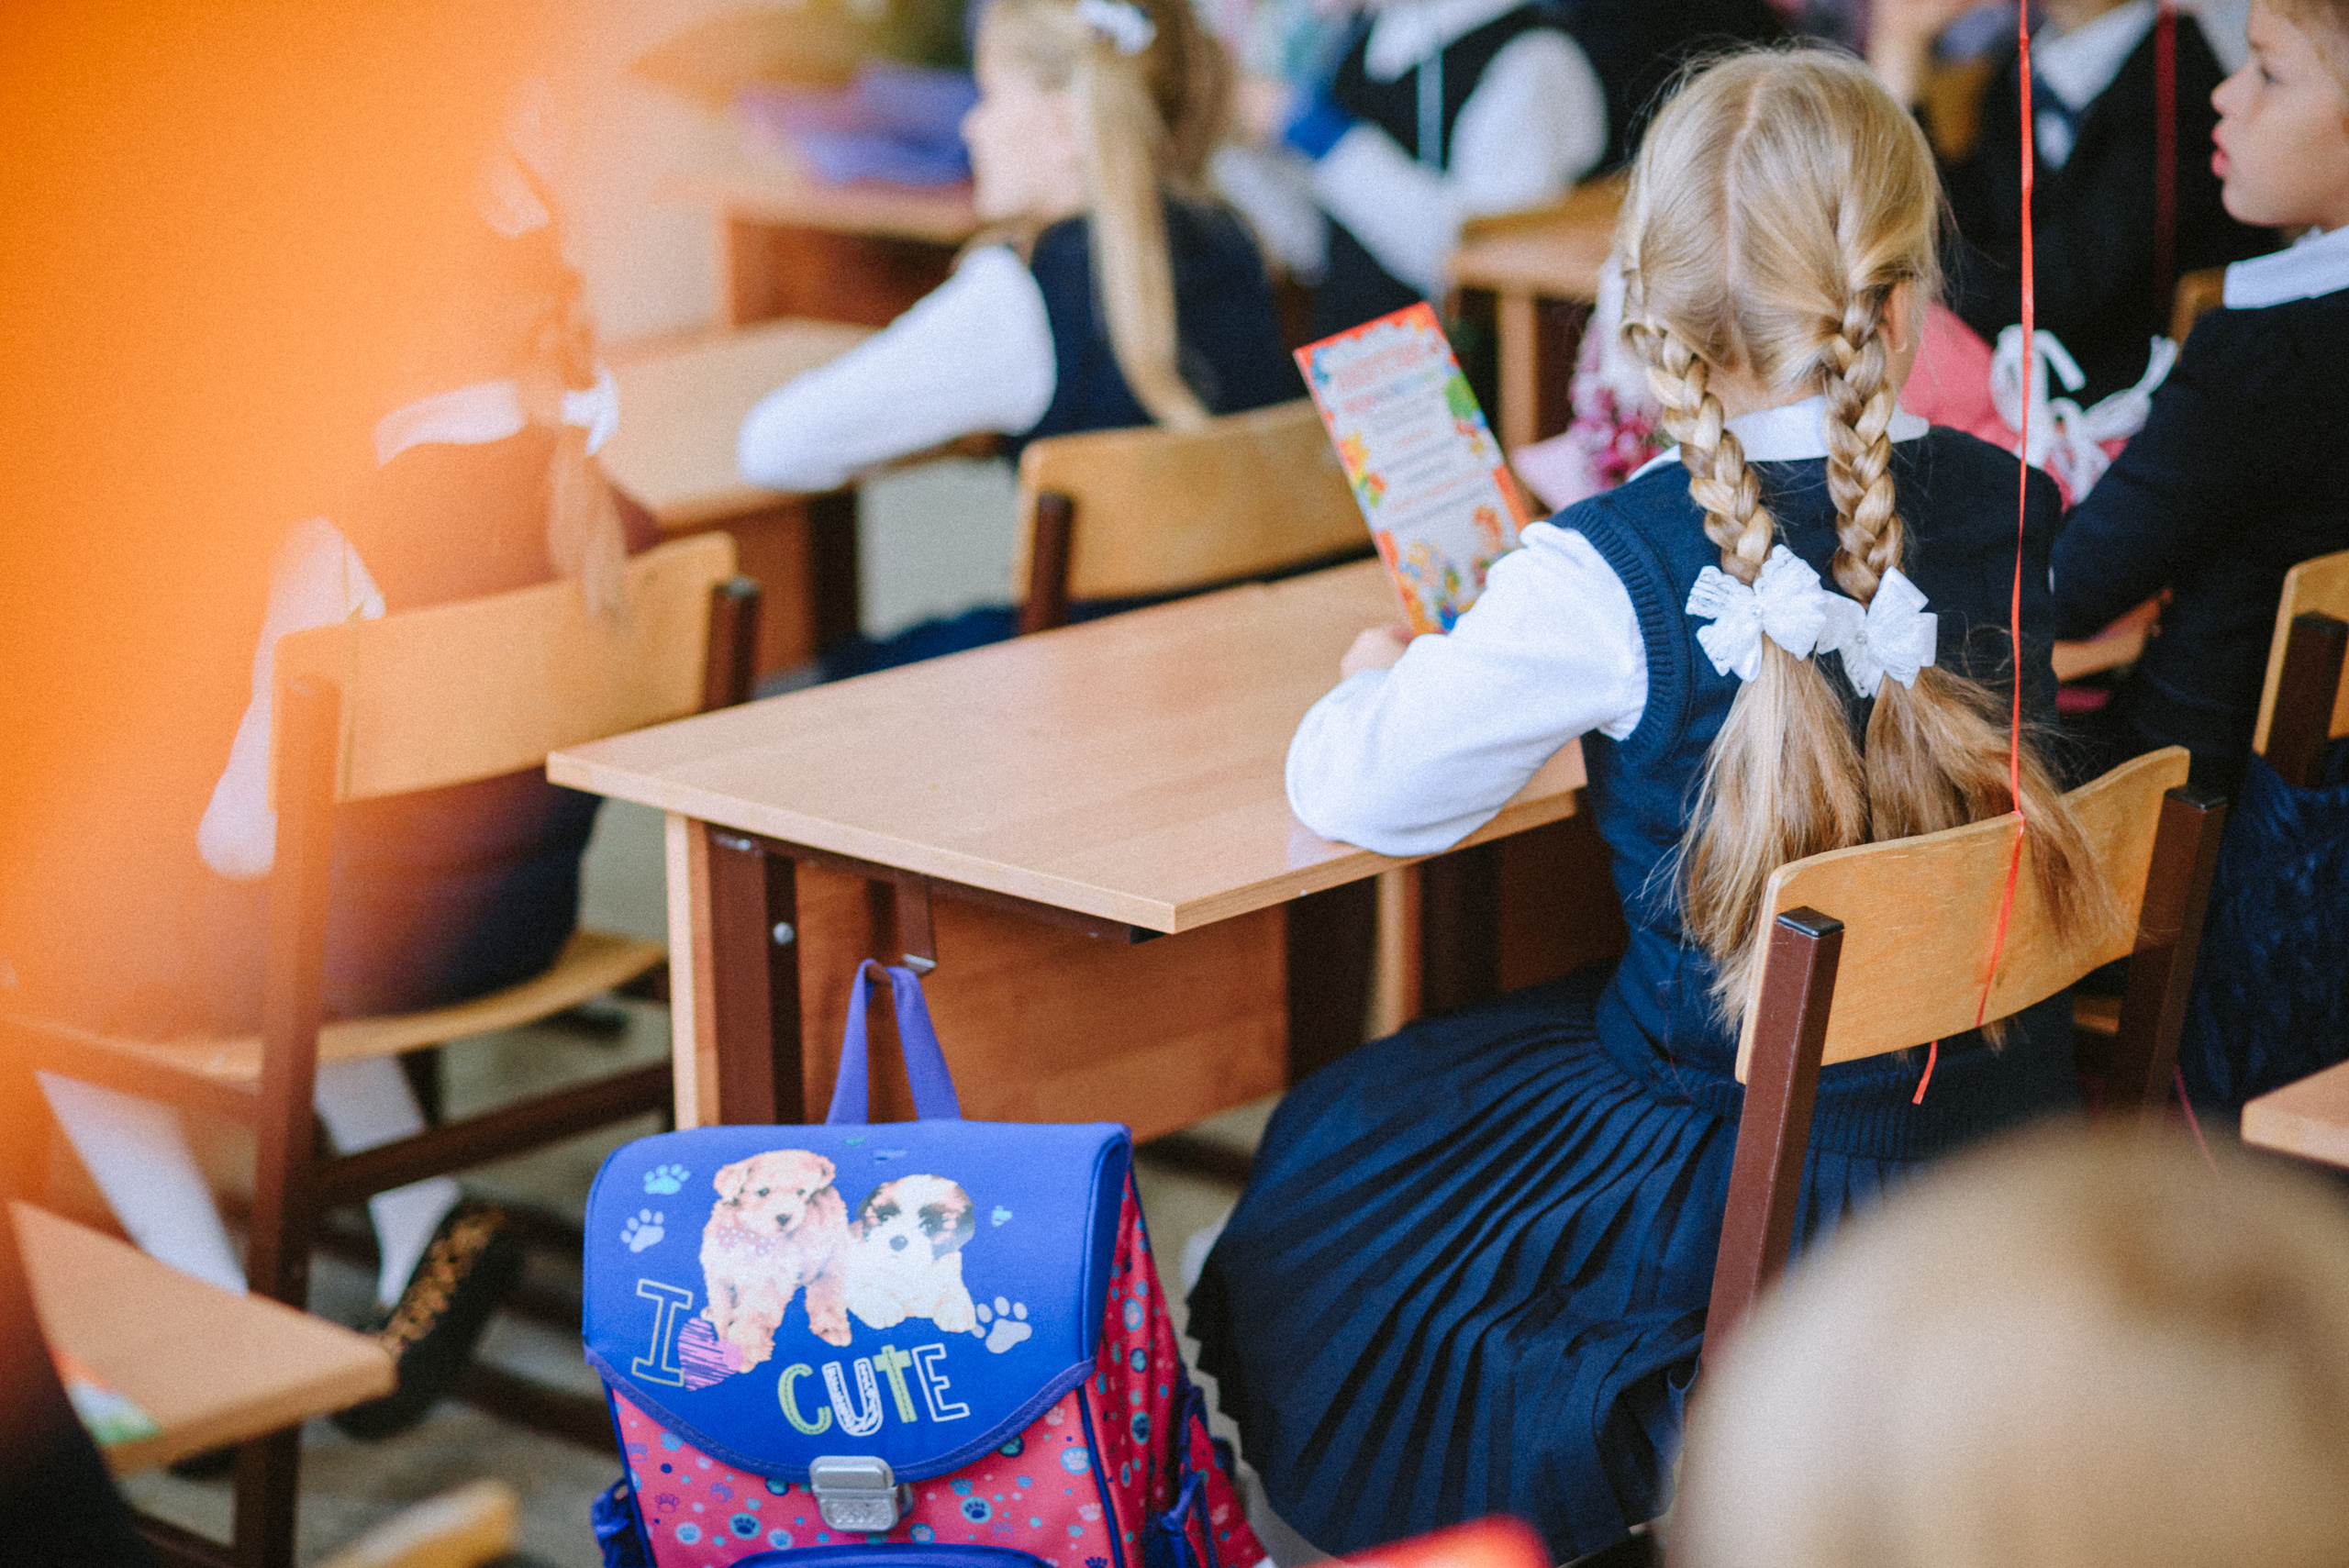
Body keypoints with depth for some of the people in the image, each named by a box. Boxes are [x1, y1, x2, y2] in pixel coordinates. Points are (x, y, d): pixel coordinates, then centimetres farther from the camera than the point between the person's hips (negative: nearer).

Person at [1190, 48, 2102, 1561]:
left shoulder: (1610, 576, -22)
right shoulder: (2009, 509, -6)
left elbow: (1348, 787, -14)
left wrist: (1378, 679, 9)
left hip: (1755, 1183, -6)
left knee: (1336, 1159, 20)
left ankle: (1687, 1438, 15)